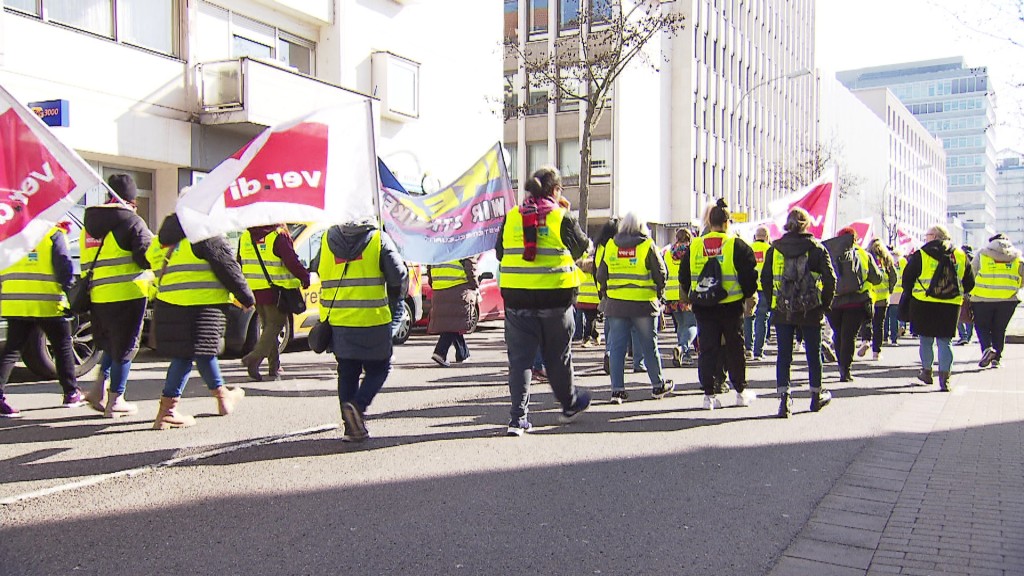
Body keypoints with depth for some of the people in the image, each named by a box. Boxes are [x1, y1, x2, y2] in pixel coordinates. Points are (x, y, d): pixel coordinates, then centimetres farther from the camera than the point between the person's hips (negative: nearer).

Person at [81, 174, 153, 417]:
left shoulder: (89, 225, 14)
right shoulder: (131, 221, -8)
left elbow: (87, 263, 19)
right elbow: (148, 257, -14)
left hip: (98, 296, 6)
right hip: (127, 295, -6)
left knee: (111, 343, 23)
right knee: (125, 346, 4)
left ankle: (99, 388, 12)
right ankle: (115, 401, 9)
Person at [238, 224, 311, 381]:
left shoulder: (245, 237, 10)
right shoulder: (279, 236, -12)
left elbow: (239, 264, 17)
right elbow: (291, 262, -15)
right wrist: (305, 277, 0)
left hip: (254, 291, 7)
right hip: (274, 290, -7)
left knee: (268, 326, 15)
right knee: (275, 325, 1)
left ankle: (274, 368, 19)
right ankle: (254, 358, -16)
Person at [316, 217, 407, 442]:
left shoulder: (328, 238, 7)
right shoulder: (379, 238, -5)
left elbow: (317, 270, 16)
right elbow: (399, 275, -10)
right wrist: (392, 299, 9)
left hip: (337, 321, 4)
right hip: (373, 320, -4)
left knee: (347, 373, 14)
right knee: (378, 369, 11)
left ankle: (352, 427, 14)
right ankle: (358, 406, -12)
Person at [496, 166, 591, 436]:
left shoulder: (511, 217, 4)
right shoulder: (562, 218, -5)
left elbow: (499, 253, 13)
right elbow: (581, 248, 10)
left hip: (516, 297, 2)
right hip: (555, 297, -2)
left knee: (519, 356, 5)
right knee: (558, 355, 15)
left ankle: (518, 416, -1)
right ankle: (570, 405, 33)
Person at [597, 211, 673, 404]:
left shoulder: (610, 245, 2)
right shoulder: (647, 245, -6)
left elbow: (601, 275, 7)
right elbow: (660, 273, -2)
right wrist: (659, 294, 14)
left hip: (616, 304, 2)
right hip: (644, 304, -2)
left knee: (617, 347, 5)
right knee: (649, 346, 10)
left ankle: (617, 389, 3)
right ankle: (658, 385, 23)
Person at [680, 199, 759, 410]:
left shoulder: (694, 246, 2)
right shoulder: (737, 246, -7)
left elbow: (684, 278, 9)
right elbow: (749, 276, -6)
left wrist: (692, 298, 21)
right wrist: (748, 296, 10)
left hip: (703, 308, 2)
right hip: (731, 307, -2)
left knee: (707, 349, 7)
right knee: (735, 349, 11)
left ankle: (709, 394, 6)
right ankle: (741, 392, 21)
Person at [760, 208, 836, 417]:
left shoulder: (774, 248, 0)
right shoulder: (816, 247, -4)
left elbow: (765, 279, 0)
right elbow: (829, 278, -8)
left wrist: (774, 303, 9)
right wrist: (825, 304, 3)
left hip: (782, 311, 1)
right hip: (810, 311, -1)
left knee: (783, 355, 5)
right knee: (813, 353, 14)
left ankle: (784, 400, -2)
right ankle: (817, 396, 28)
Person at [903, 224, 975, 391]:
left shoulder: (920, 255, -6)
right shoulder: (961, 256, 5)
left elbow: (907, 279, -2)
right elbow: (969, 283, 10)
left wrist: (911, 294, 14)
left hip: (924, 304, -2)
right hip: (951, 306, 3)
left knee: (925, 340, 12)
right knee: (944, 342, 6)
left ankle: (927, 372, 24)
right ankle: (944, 379, -1)